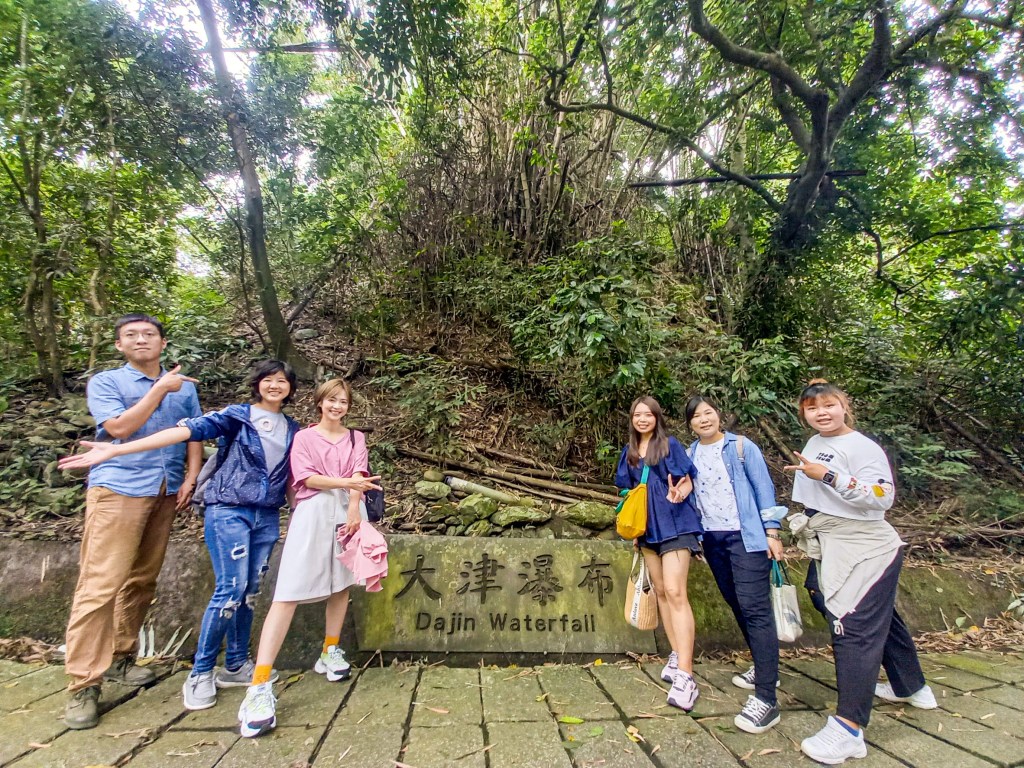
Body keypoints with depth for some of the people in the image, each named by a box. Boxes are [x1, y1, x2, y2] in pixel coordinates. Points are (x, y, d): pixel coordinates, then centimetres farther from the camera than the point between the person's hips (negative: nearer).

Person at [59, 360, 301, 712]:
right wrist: (116, 450, -24)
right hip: (229, 512, -4)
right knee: (230, 590, -5)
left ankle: (236, 665, 26)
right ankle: (200, 674, 14)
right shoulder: (237, 415, -5)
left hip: (268, 518, 4)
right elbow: (188, 430, -16)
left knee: (249, 592, 10)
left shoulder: (293, 429, 9)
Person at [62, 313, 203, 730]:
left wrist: (190, 478, -1)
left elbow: (194, 434, 11)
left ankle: (120, 658, 25)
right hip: (117, 489, -4)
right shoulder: (105, 382, 2)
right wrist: (160, 389, -10)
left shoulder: (184, 386, 13)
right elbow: (120, 427, -13)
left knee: (142, 581, 10)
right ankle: (83, 685, 1)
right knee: (100, 584, -7)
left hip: (164, 493, 4)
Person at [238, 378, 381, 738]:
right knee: (289, 592, -11)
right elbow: (306, 477, -5)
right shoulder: (304, 437, 9)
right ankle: (259, 685, -13)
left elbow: (359, 475, 1)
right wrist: (345, 482, -19)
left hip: (348, 510, 4)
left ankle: (330, 651, 29)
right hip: (313, 513, -3)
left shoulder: (355, 438, 15)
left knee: (342, 582, 9)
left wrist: (353, 508, -15)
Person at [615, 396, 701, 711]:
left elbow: (688, 481, -4)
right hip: (648, 528, 6)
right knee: (661, 593, 12)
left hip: (674, 524, -6)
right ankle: (677, 657, 25)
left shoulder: (670, 445, -3)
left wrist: (679, 493, -27)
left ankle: (685, 675, -13)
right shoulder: (629, 453, 10)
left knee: (675, 592, -14)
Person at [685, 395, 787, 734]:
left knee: (755, 609, -10)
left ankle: (766, 699, -7)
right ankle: (764, 669, 34)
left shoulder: (741, 447, -5)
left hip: (747, 537, -5)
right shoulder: (690, 455, 7)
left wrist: (772, 532, -9)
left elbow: (764, 488, -5)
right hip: (713, 540, 5)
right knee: (738, 607, 16)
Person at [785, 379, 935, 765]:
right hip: (833, 552, 8)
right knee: (881, 618, 23)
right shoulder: (813, 445, 9)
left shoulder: (862, 447, -14)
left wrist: (828, 475, -29)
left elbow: (883, 496, -25)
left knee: (853, 628, -11)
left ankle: (848, 728, -8)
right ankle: (911, 687, 44)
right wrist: (805, 524, 22)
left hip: (868, 551, -8)